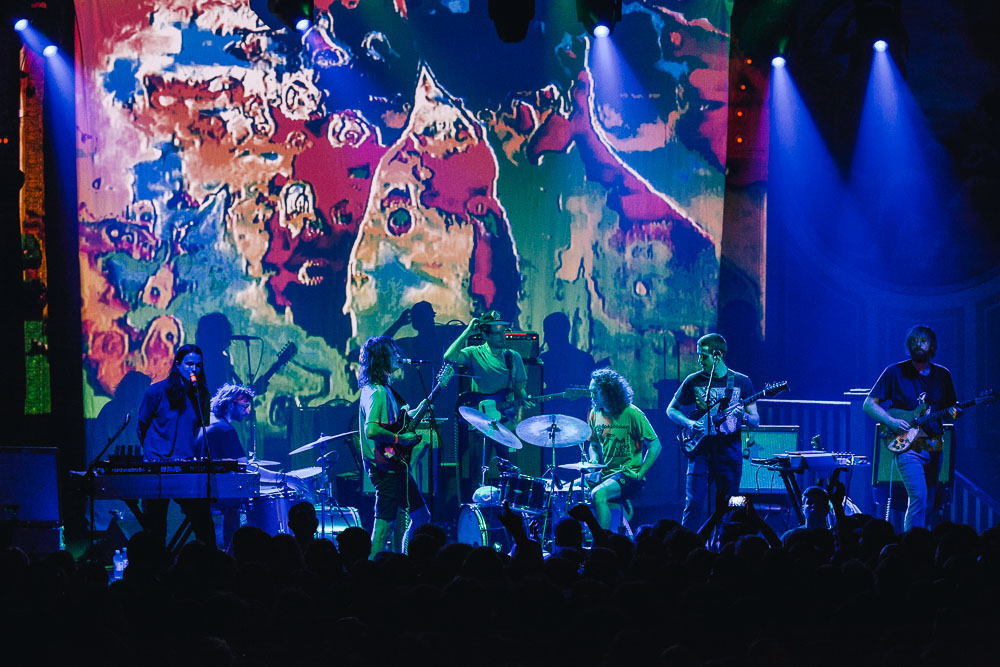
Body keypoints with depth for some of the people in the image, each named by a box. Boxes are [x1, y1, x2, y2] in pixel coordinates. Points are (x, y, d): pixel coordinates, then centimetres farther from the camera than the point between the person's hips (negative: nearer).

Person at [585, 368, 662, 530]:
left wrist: (640, 474, -17)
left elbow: (655, 446, -11)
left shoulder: (632, 414, -13)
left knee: (597, 494, -32)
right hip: (605, 474, 7)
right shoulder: (595, 414, 6)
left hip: (628, 475, -7)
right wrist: (593, 462, -1)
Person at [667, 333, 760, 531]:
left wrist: (744, 417, -18)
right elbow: (671, 409, 12)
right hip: (701, 449, 0)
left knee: (728, 506, 2)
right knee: (694, 503, -9)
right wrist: (689, 423, -8)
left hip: (729, 450, 0)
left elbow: (756, 420, 5)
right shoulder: (693, 381, 4)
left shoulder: (741, 381, 3)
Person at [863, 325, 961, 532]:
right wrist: (891, 422, -15)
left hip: (934, 446, 5)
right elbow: (869, 404, 1)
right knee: (918, 496, -20)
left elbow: (950, 408, 18)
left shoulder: (942, 375, 12)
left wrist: (954, 413, -7)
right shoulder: (895, 373, 0)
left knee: (928, 502, 6)